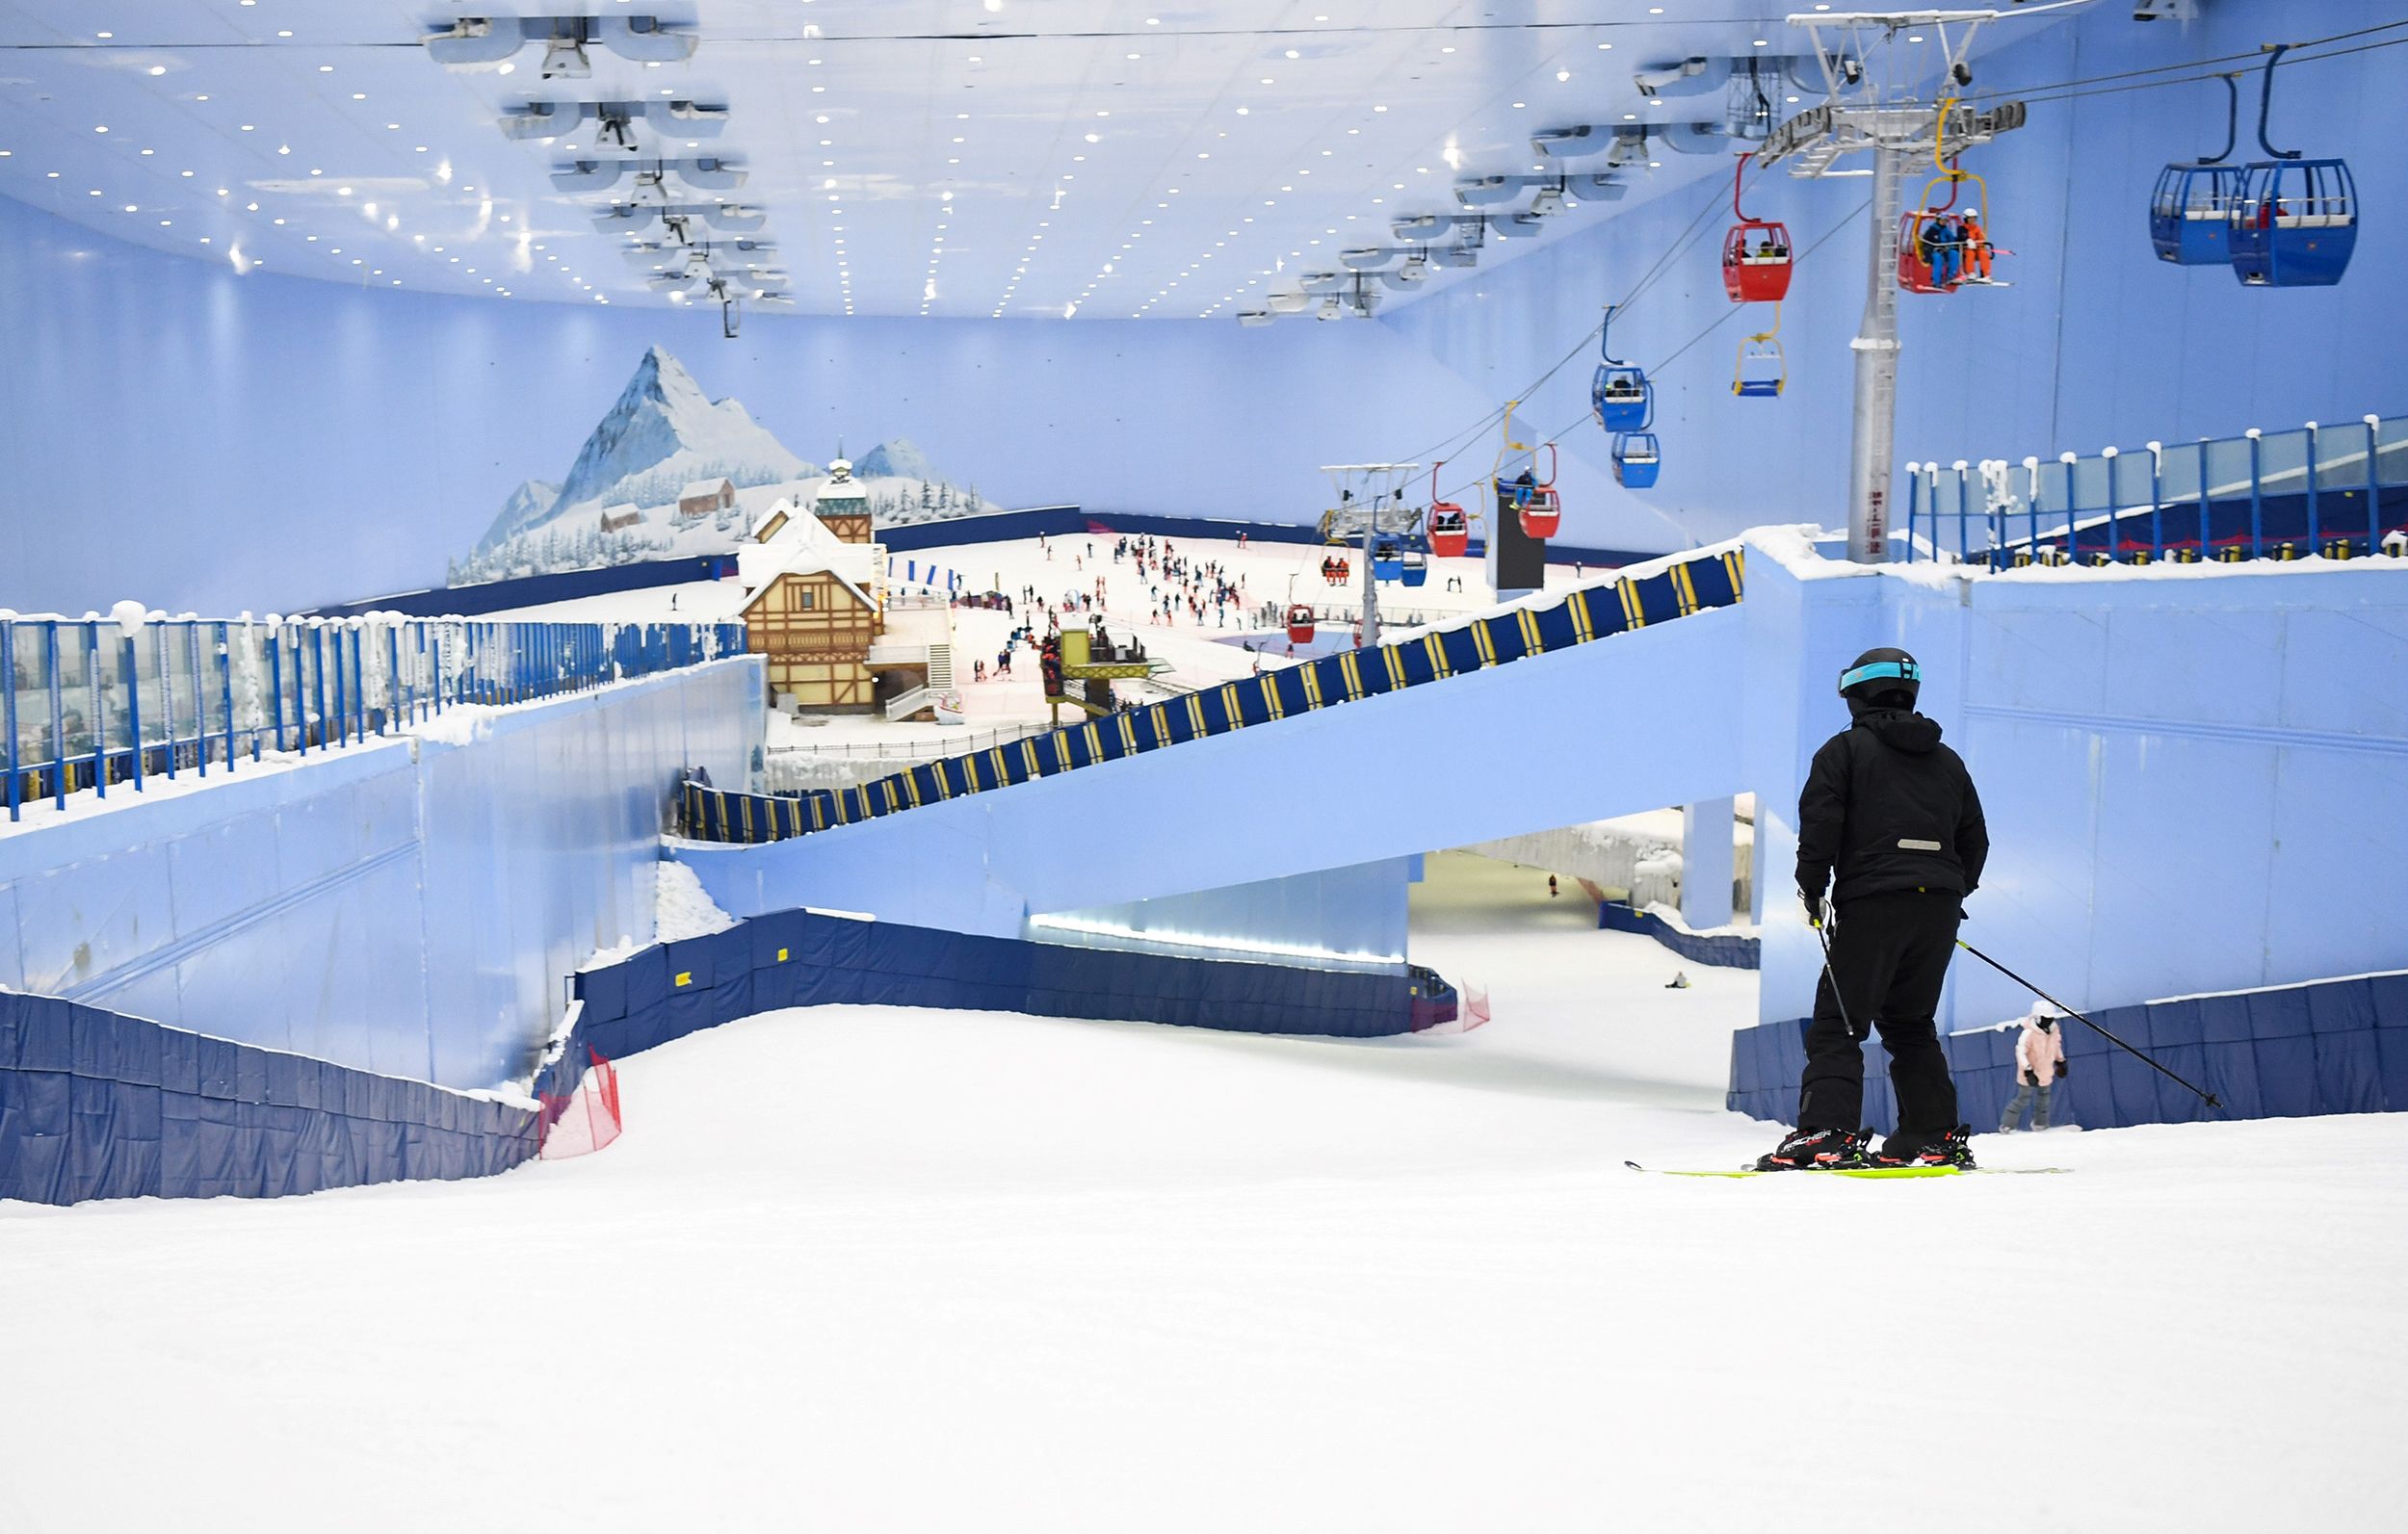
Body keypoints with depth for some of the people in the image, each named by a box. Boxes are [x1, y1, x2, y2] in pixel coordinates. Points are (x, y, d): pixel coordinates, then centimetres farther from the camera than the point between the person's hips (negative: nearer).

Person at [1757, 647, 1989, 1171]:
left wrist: (1812, 886, 0)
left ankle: (1826, 1131, -20)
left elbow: (1820, 822, -8)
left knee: (1837, 1022, -6)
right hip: (1939, 907, 6)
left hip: (1872, 900, -6)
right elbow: (1975, 839, 21)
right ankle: (1938, 1137, 14)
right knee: (1910, 1024, 17)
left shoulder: (1845, 749, 3)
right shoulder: (1947, 760, 20)